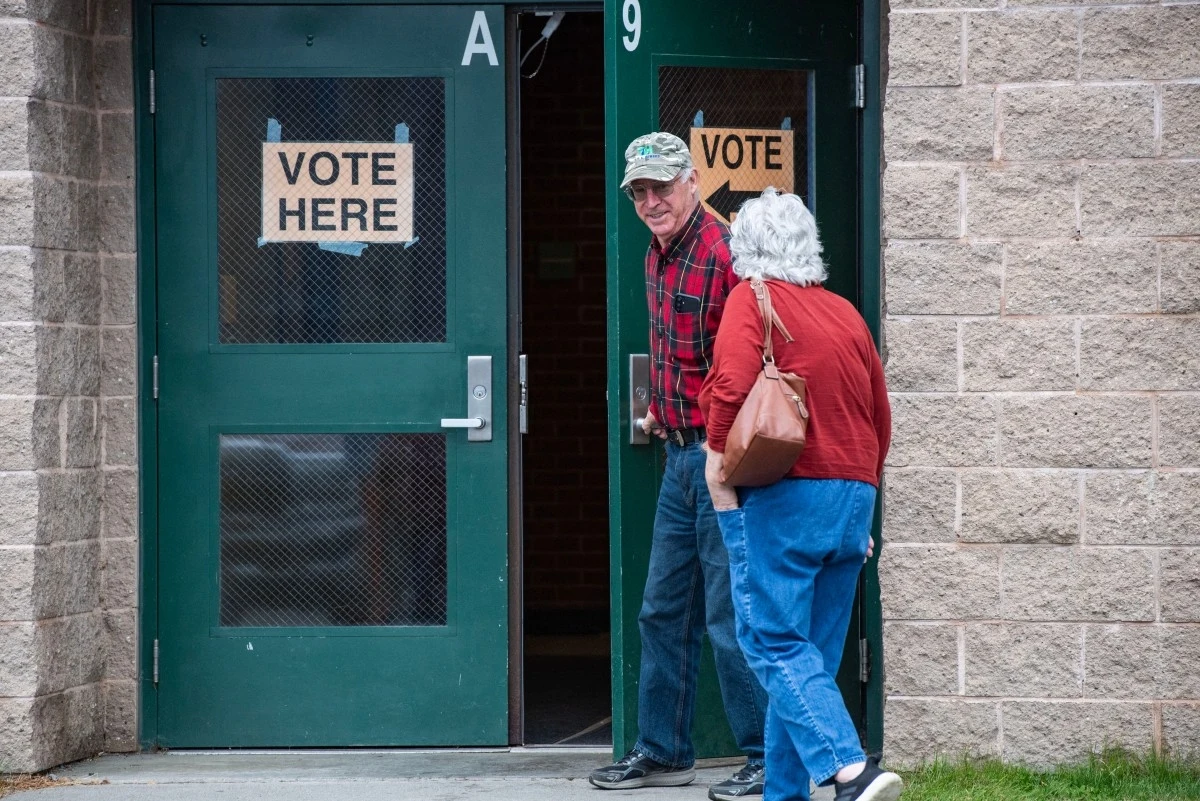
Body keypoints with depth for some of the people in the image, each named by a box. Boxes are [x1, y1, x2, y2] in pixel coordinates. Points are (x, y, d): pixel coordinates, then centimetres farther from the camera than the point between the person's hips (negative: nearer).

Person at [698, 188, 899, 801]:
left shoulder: (753, 298, -3)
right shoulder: (845, 313, 16)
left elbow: (732, 386, -19)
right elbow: (880, 419, 19)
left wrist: (718, 470, -8)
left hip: (783, 496, -7)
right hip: (852, 497, 7)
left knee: (775, 644, -9)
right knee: (812, 652, 11)